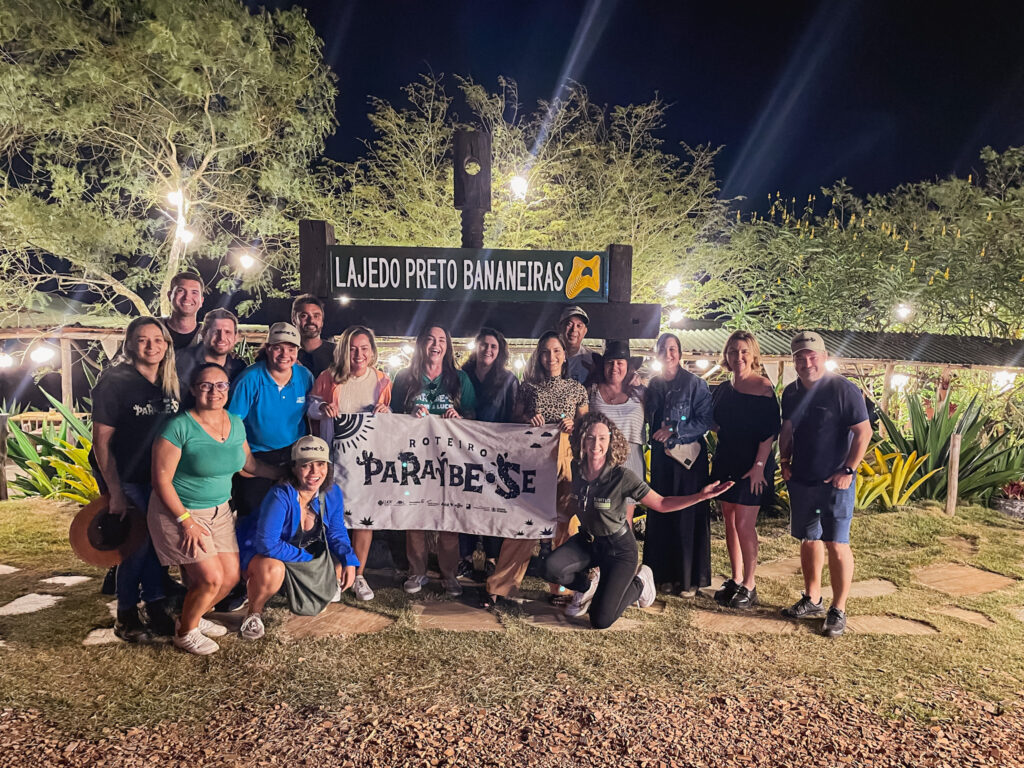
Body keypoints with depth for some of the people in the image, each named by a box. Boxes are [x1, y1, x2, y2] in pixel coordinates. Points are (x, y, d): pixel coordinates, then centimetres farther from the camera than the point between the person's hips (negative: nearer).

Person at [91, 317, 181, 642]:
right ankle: (125, 616, 17)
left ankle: (156, 608, 23)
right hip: (126, 479, -5)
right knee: (137, 544, -2)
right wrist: (115, 492, -17)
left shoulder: (169, 383, 3)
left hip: (159, 478, 5)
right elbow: (101, 440, -15)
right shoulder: (114, 381, -14)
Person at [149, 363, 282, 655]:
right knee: (211, 578, -11)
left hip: (219, 510, 7)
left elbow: (249, 463, 15)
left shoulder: (236, 423, 1)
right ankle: (185, 633, 17)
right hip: (179, 511, -6)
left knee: (231, 575, 6)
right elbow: (161, 479, -17)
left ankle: (194, 618, 33)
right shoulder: (180, 427, -19)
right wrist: (186, 521, -19)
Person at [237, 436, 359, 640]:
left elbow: (336, 532, 0)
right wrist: (306, 558, -26)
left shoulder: (332, 493, -14)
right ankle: (254, 614, -6)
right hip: (261, 552, -6)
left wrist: (349, 562, -15)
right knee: (272, 571, -38)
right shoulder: (280, 496, -34)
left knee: (340, 569, -6)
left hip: (308, 552, 6)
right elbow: (267, 543, -34)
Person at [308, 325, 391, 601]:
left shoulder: (382, 380, 5)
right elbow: (311, 405, 9)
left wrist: (385, 411, -11)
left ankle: (358, 575, 19)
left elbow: (392, 417, 12)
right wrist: (322, 408, -13)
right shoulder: (328, 377, 0)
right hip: (335, 456, -1)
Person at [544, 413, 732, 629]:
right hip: (587, 541, 4)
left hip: (618, 548, -4)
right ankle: (588, 587, 9)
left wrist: (701, 496, -28)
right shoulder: (576, 469, -13)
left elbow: (660, 504, -17)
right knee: (553, 567, -24)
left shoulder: (622, 477, -25)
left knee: (600, 621, -10)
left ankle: (639, 584, 18)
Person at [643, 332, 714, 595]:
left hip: (689, 457, -5)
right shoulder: (654, 384, 9)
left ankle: (690, 578, 9)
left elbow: (705, 421, -11)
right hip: (661, 457, 5)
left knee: (688, 516, -2)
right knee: (661, 515, 7)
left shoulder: (695, 383, -6)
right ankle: (667, 573, 19)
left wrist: (674, 430, -16)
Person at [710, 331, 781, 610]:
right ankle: (736, 580, 23)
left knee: (744, 524, -5)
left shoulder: (763, 388, -11)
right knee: (730, 522, 11)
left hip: (752, 466, -7)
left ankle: (749, 586, 8)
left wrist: (759, 465, -19)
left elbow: (770, 431, -15)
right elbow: (714, 424, 18)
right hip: (726, 462, 7)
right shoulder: (723, 390, 9)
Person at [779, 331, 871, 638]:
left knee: (836, 544, -3)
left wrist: (848, 470, -16)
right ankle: (812, 600, 28)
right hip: (801, 480, 6)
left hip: (834, 482, -6)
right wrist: (784, 461, 8)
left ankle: (838, 611, 8)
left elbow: (864, 431, -14)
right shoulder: (791, 393, 6)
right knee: (808, 539, 15)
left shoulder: (843, 389, -13)